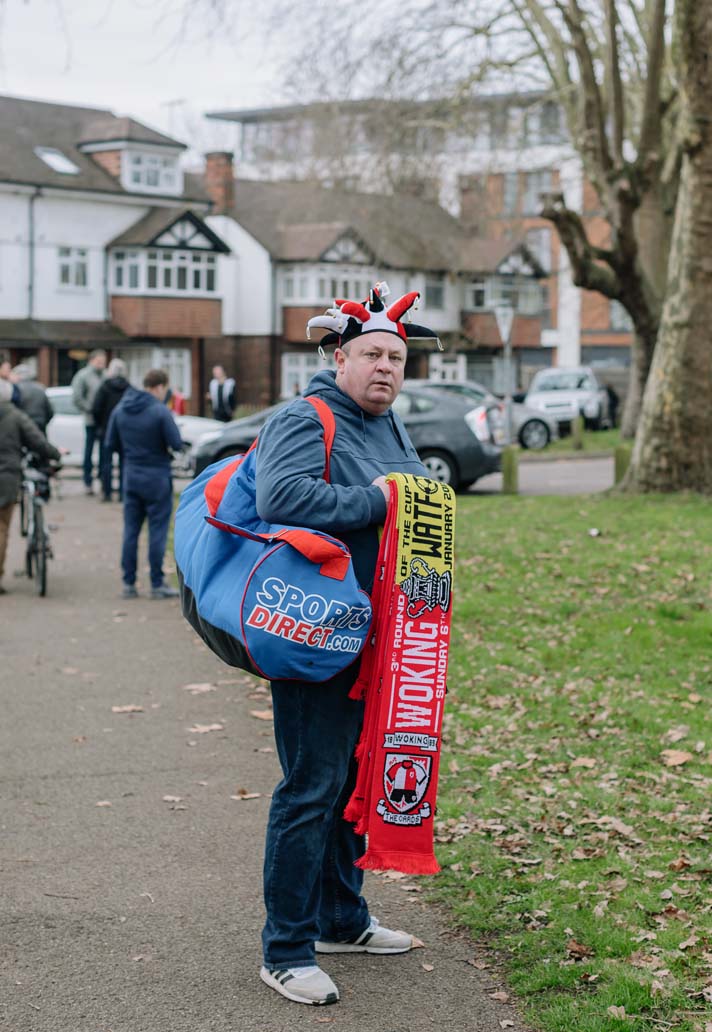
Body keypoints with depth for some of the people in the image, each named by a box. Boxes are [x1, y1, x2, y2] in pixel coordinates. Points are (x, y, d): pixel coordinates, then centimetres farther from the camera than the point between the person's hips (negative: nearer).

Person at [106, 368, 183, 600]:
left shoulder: (120, 410, 3)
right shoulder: (160, 412, -16)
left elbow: (111, 444, 7)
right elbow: (177, 444, -16)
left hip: (131, 476, 5)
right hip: (157, 477, -5)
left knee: (131, 530, 9)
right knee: (157, 531, 1)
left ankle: (128, 583, 11)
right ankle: (157, 584, 4)